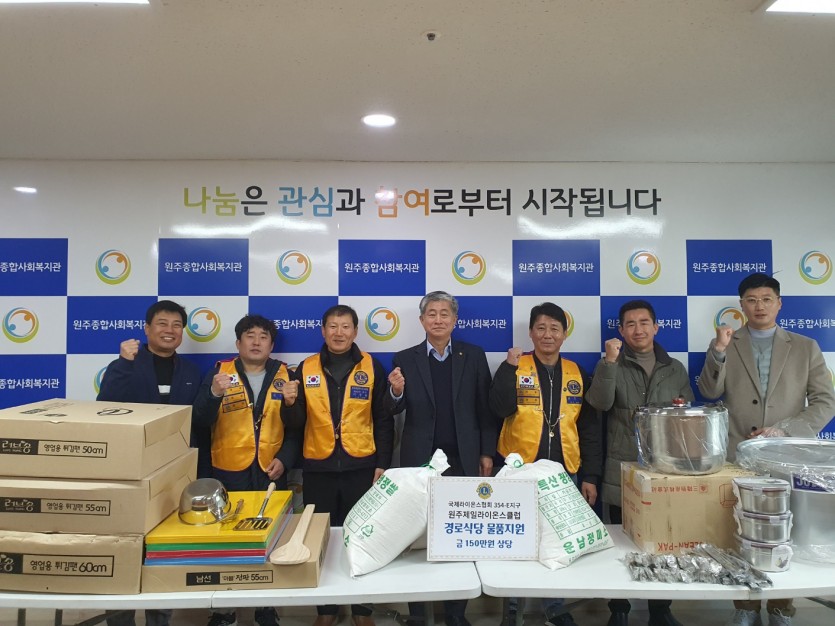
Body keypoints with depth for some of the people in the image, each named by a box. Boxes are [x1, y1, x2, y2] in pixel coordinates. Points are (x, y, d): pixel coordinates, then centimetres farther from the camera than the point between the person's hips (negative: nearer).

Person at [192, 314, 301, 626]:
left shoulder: (285, 376, 2)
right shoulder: (219, 373, 0)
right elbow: (201, 421, -9)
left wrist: (285, 459, -8)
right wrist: (215, 394, -27)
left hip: (271, 473, 1)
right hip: (228, 473, -1)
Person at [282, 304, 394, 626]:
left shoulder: (372, 367, -2)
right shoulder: (306, 368, 2)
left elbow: (383, 420, 0)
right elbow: (296, 422, 2)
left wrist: (382, 464, -4)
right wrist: (290, 402, -18)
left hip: (360, 467, -1)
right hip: (318, 468, 2)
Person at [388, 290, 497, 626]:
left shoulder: (474, 356, 0)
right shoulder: (405, 359, 0)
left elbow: (485, 408, 2)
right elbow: (395, 411, -2)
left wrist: (487, 453, -1)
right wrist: (397, 392, -23)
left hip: (463, 459, 1)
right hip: (419, 460, 0)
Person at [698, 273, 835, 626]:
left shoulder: (805, 347, 7)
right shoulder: (724, 345, 7)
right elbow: (709, 392, -4)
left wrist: (784, 430, -12)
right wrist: (719, 350, -19)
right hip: (738, 457, 0)